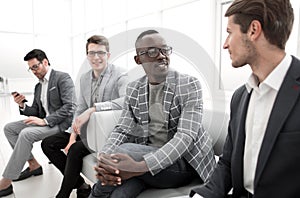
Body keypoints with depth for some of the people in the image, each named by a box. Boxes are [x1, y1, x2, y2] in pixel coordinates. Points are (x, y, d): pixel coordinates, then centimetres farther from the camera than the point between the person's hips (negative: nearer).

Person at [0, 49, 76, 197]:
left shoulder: (63, 78, -9)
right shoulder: (38, 86, 17)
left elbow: (70, 107, -20)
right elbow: (36, 111, 17)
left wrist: (45, 121, -24)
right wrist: (22, 106, -5)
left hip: (60, 123, -9)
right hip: (44, 121, 9)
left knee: (26, 134, -28)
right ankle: (33, 164, 4)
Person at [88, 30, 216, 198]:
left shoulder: (189, 85, -9)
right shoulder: (133, 90, 5)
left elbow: (186, 135, -19)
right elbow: (122, 130, -1)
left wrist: (141, 166, -31)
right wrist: (104, 161, -23)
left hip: (183, 161, -2)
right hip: (144, 155, 2)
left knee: (124, 151, -28)